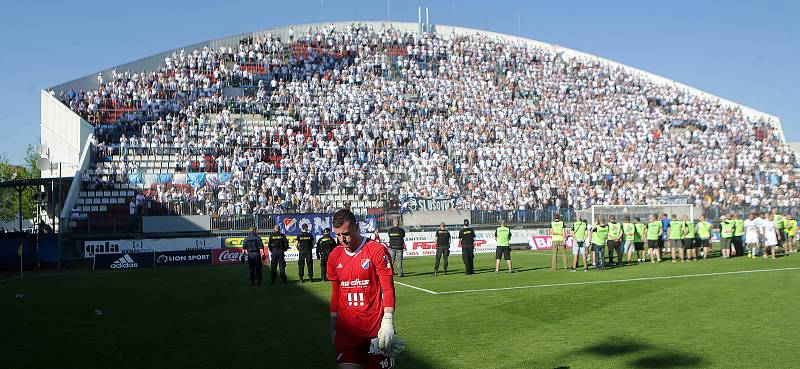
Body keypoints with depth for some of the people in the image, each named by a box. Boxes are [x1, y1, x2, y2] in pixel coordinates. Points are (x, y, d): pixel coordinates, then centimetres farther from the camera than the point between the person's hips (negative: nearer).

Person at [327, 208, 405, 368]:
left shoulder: (377, 250, -7)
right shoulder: (334, 256, 8)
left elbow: (388, 289, -8)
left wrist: (387, 323, -15)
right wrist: (333, 326, 16)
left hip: (376, 329, -3)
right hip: (346, 330, 3)